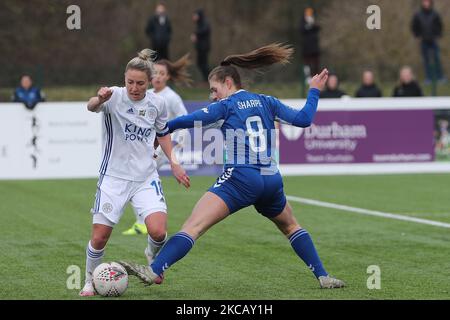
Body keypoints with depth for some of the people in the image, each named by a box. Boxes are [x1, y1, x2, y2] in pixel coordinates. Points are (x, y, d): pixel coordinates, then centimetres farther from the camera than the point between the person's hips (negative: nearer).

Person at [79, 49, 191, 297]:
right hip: (114, 176, -2)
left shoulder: (157, 104, -1)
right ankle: (90, 282, 24)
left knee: (158, 231, -17)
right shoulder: (115, 97, -13)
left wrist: (173, 162, 10)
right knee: (99, 237, -3)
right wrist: (99, 99, -59)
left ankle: (153, 256, 20)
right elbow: (91, 107, -37)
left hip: (145, 178, 2)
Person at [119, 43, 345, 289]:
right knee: (291, 227, 30)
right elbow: (303, 119, 12)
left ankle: (155, 271, -28)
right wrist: (314, 92, 27)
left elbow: (191, 120, -9)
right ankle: (323, 277, 26)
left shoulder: (227, 105, 2)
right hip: (271, 180, 6)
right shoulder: (266, 102, 14)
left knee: (194, 225, -14)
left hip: (241, 179, -6)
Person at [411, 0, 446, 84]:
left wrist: (438, 35, 0)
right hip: (423, 41, 0)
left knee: (437, 58, -3)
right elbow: (414, 26, 7)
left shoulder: (435, 14, -2)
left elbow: (439, 25, 8)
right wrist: (418, 35, 0)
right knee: (426, 60, 4)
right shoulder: (418, 15, -2)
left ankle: (439, 76, 5)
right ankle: (428, 78, 10)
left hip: (433, 40, 0)